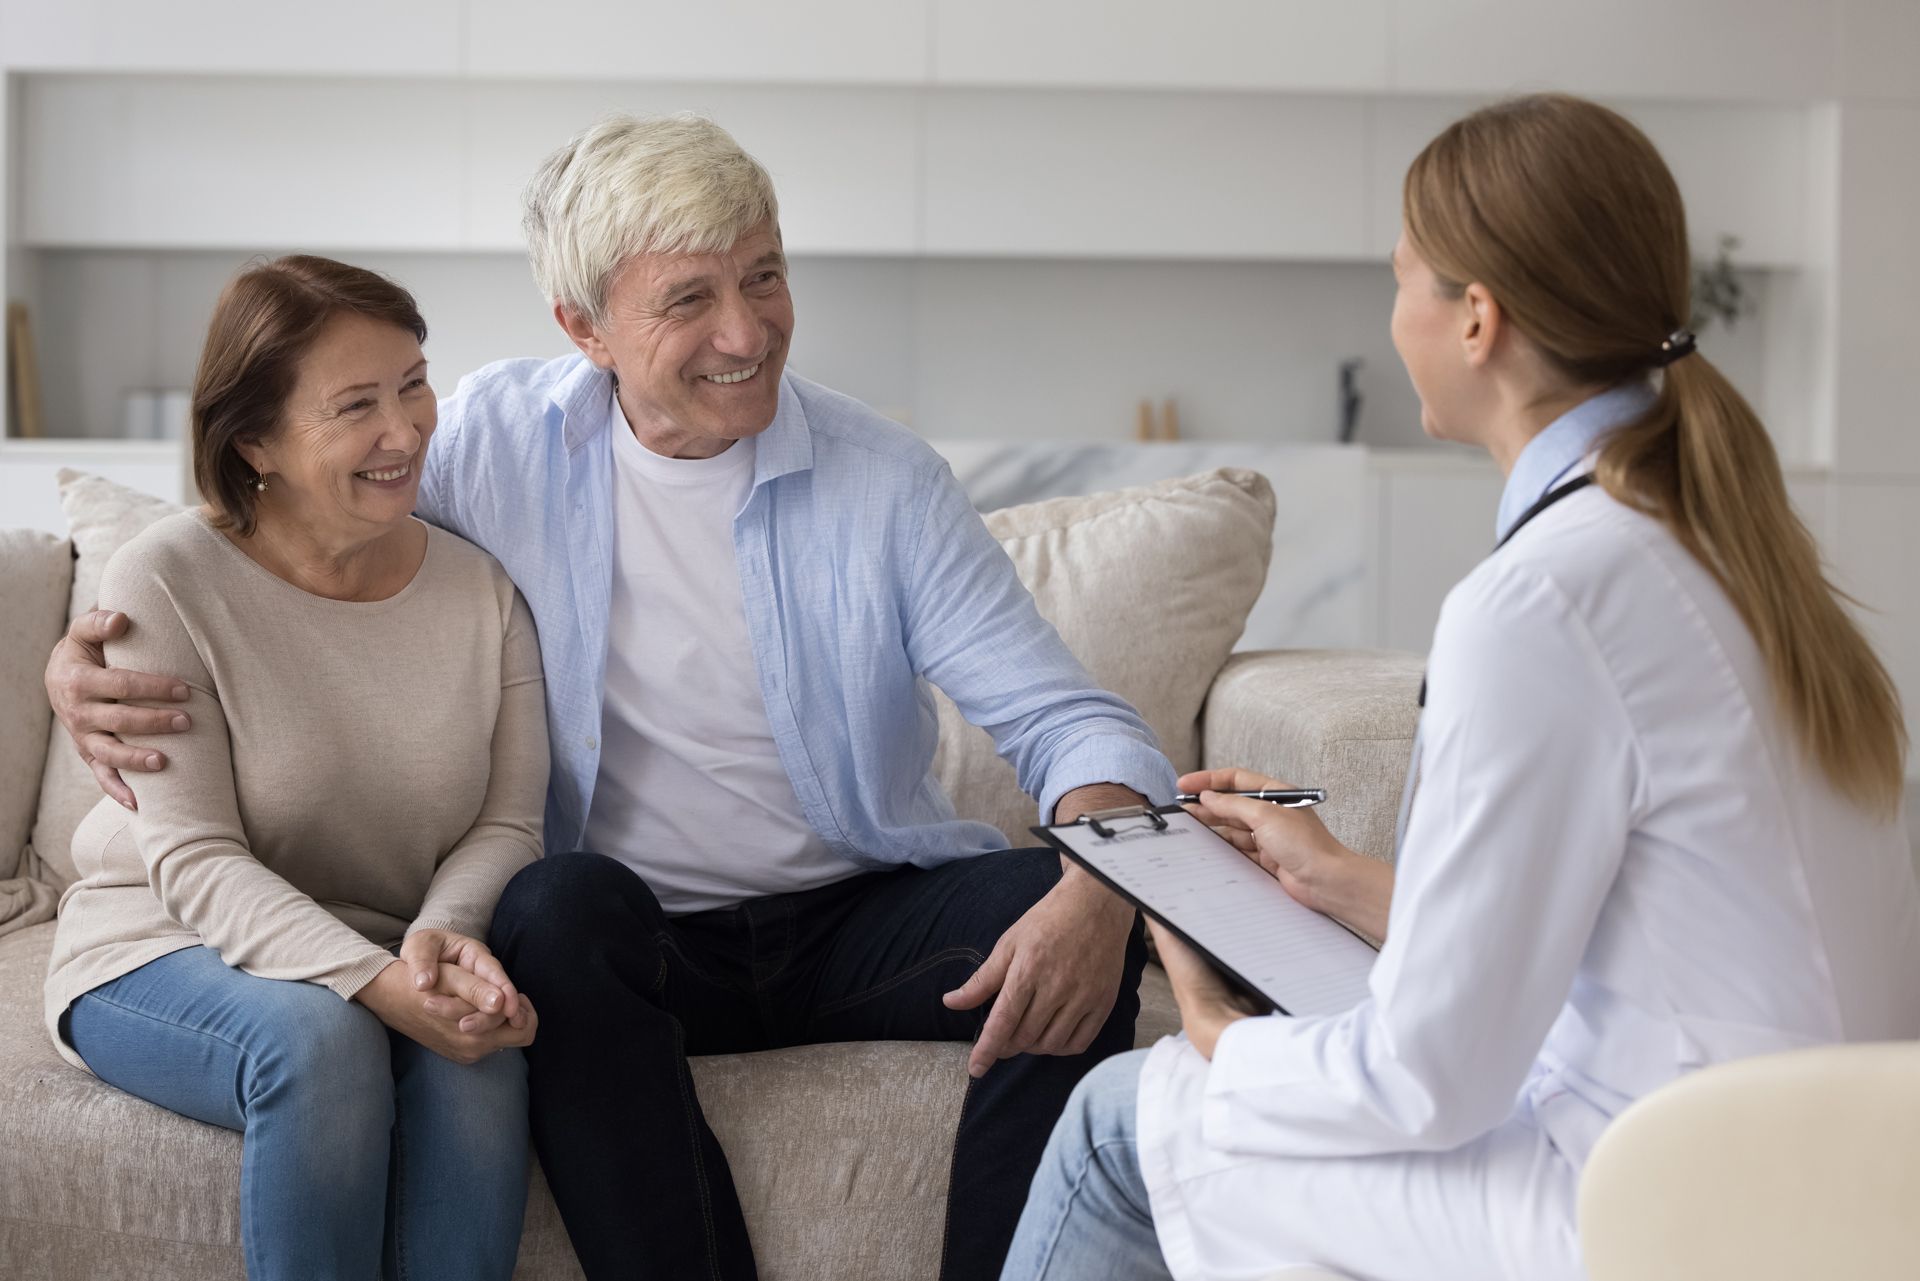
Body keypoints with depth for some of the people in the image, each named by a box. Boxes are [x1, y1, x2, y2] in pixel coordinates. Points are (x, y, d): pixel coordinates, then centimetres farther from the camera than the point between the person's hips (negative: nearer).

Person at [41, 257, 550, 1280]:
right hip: (163, 953, -3)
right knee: (318, 1040, -35)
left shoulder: (481, 589, 0)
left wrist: (443, 935, -27)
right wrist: (374, 981, -32)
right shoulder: (164, 584, -12)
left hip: (394, 964, 3)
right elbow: (194, 859, -17)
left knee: (479, 1050, -30)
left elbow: (507, 822, -3)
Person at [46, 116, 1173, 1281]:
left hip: (857, 923, 1)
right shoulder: (498, 437, -1)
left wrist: (1096, 892, -30)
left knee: (1082, 923, -26)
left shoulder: (884, 482, -4)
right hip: (632, 942, 0)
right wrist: (95, 652, -12)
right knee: (562, 901, -34)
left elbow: (1069, 718, -7)